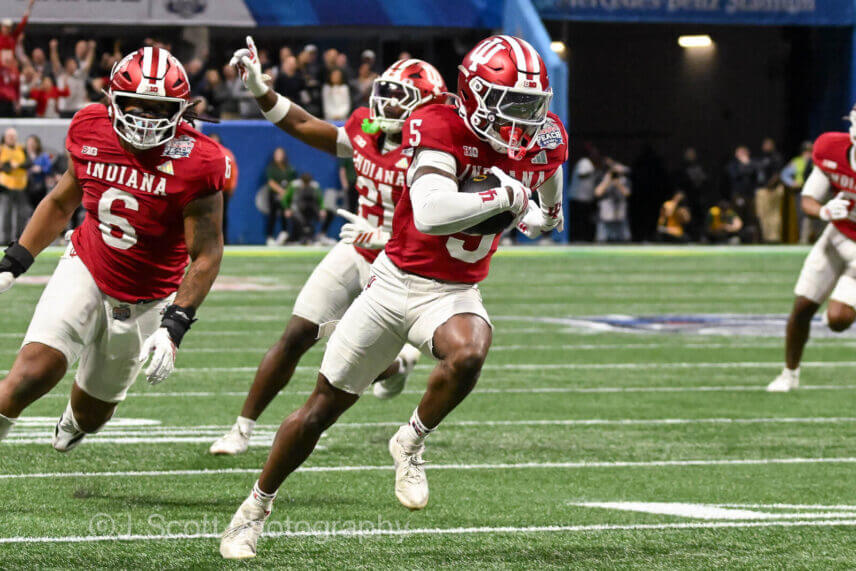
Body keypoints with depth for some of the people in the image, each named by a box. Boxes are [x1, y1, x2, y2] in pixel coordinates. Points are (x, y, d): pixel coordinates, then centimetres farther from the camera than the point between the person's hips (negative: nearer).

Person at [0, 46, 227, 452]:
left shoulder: (195, 163, -22)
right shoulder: (92, 131, -9)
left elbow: (206, 255, -16)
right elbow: (62, 202, 9)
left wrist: (174, 326, -25)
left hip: (144, 302, -1)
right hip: (85, 270, 1)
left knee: (91, 414, 16)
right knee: (33, 372, -25)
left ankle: (74, 423, 53)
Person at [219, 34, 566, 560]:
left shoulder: (543, 140, -6)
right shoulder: (439, 128, -23)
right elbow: (431, 214, -36)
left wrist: (547, 214, 25)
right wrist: (503, 197, -32)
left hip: (456, 294, 3)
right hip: (398, 280, -2)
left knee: (468, 355, -35)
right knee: (323, 407, 6)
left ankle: (412, 442, -7)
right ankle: (258, 506, 27)